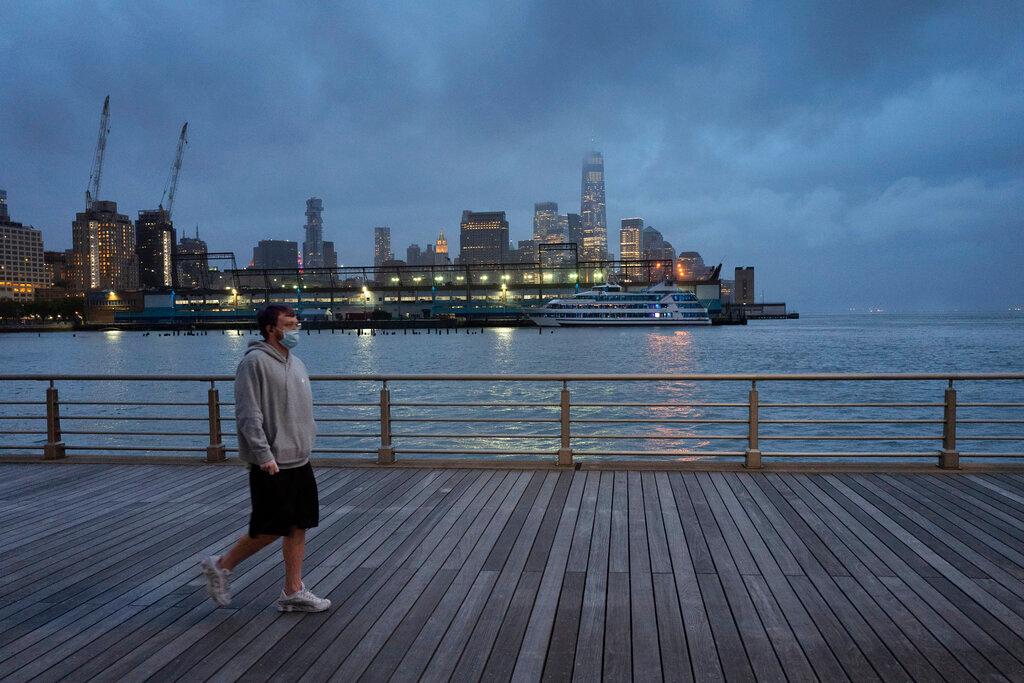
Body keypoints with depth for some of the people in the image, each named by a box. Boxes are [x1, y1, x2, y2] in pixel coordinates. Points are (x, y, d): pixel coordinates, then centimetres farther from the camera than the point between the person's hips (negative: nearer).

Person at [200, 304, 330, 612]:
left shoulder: (296, 363, 13)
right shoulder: (255, 362, -13)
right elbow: (248, 414, -18)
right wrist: (264, 454, -22)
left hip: (299, 462, 8)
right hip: (272, 465, -8)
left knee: (298, 527, 10)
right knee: (269, 530, 0)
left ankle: (293, 592, 19)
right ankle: (221, 566, 22)